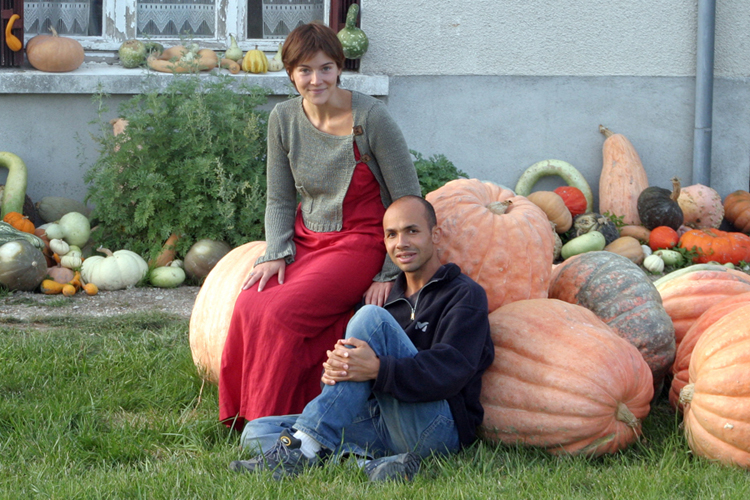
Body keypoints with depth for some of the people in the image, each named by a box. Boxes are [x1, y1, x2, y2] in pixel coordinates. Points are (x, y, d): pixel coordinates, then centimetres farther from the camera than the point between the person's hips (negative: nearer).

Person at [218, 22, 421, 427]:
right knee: (249, 306, -23)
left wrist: (390, 274, -10)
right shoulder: (284, 119, 0)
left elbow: (409, 203, -9)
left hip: (359, 245, -5)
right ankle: (244, 419, -7)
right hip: (305, 240, 5)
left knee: (280, 313, -26)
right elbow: (279, 200, 11)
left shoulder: (370, 118, -14)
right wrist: (276, 254, -5)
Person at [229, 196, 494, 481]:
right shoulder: (388, 297, 24)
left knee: (371, 319, -23)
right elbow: (353, 360, 12)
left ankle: (302, 451, -30)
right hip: (383, 426, 7)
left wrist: (378, 370, -28)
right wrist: (334, 369, -15)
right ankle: (372, 465, -32)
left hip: (438, 428, -7)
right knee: (257, 432, -8)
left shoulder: (465, 295, 4)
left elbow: (450, 370, -13)